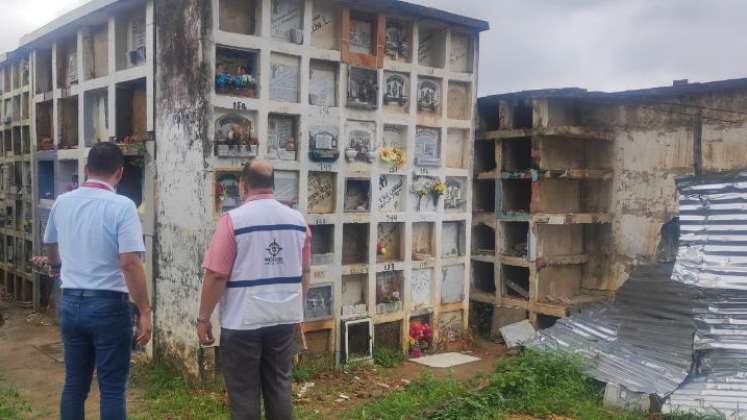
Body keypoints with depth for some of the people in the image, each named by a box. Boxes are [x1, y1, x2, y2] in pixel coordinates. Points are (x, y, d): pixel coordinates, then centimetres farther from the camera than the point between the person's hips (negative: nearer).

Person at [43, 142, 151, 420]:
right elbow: (129, 263, -21)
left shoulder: (62, 203, 6)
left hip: (71, 303, 6)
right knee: (112, 389, 4)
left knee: (74, 384, 16)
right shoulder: (122, 206, -14)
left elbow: (50, 245, 25)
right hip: (108, 305, -6)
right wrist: (144, 311, -15)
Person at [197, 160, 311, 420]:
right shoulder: (297, 219, 4)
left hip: (243, 321, -4)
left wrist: (203, 318, -4)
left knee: (244, 395, 6)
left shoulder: (234, 219, -12)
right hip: (285, 317, 5)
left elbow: (216, 275, -13)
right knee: (279, 386, 15)